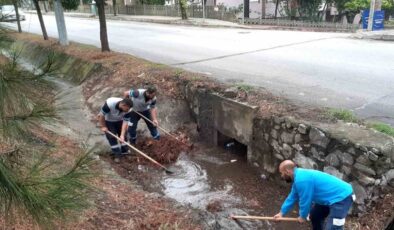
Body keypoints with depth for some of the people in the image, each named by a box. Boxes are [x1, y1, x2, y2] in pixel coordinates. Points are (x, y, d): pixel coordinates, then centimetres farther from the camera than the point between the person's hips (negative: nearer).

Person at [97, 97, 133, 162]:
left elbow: (125, 122, -25)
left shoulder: (127, 109, -30)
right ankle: (117, 154, 2)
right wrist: (103, 126, -17)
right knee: (112, 137, -6)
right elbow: (101, 115, -28)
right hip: (108, 121, -3)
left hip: (119, 120, 3)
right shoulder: (109, 104, -42)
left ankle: (125, 150, 23)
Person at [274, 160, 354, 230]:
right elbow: (292, 197, 19)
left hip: (341, 197, -11)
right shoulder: (298, 177, 8)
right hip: (331, 196, 11)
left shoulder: (301, 180, -25)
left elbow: (305, 201, -16)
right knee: (314, 215, 26)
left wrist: (303, 216, 3)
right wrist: (281, 213, 22)